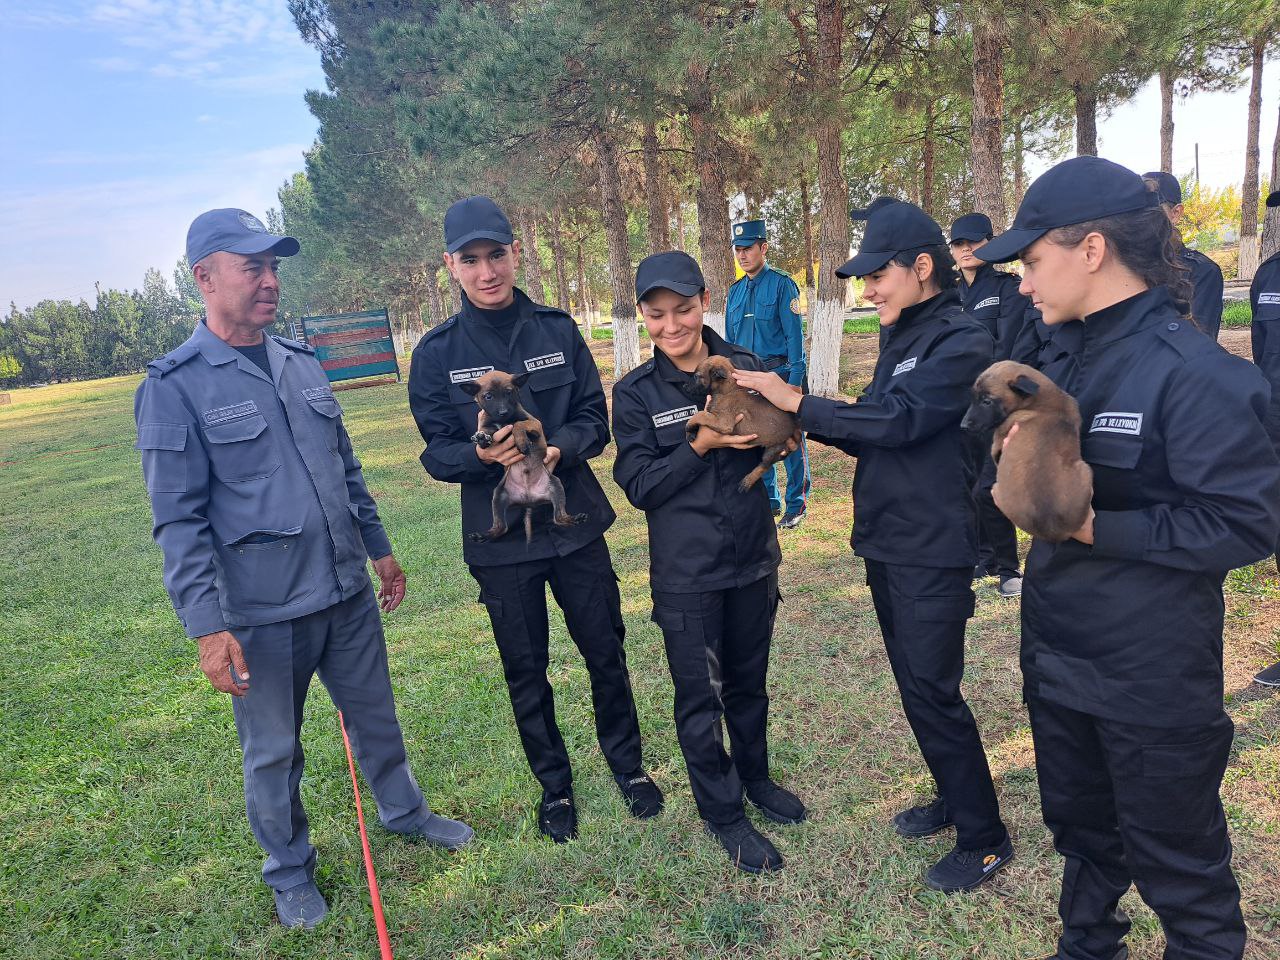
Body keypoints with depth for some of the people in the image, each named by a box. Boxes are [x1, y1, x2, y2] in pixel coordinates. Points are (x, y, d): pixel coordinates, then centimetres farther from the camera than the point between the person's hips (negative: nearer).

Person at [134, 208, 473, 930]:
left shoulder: (303, 364, 7)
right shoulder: (176, 386, -11)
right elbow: (180, 520, -13)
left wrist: (380, 549, 17)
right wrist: (208, 627, -17)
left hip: (349, 594, 5)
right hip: (263, 615, -5)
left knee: (376, 716, 20)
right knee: (274, 752, 14)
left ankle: (406, 813, 45)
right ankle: (290, 870, 37)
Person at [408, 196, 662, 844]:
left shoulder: (557, 330, -2)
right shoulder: (436, 353, -5)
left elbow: (595, 420, -2)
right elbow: (437, 452, -6)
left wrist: (559, 447, -24)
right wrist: (484, 455, -28)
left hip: (575, 523, 1)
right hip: (500, 540, -1)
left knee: (606, 654, 14)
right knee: (526, 672, 14)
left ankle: (626, 764, 39)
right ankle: (554, 784, 37)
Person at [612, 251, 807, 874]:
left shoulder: (744, 367, -3)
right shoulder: (635, 394, -9)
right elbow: (639, 486, -12)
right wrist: (701, 445, -23)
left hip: (753, 558, 3)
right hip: (686, 574, -3)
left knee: (749, 682, 21)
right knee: (701, 697, 10)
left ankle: (755, 778, 45)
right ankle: (723, 812, 31)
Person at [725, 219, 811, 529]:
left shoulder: (782, 285, -6)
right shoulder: (735, 291, 11)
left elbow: (794, 334, -10)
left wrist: (795, 380, -16)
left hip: (780, 373, -6)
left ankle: (796, 506, 11)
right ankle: (768, 501, 25)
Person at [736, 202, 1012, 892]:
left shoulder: (962, 341, -14)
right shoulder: (900, 341, 13)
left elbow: (897, 419, -26)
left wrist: (800, 404, -20)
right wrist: (806, 422, -4)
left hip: (932, 551, -9)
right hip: (885, 543, 9)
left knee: (932, 691, -2)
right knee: (914, 684, 18)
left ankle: (983, 837, 16)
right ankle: (953, 797, 37)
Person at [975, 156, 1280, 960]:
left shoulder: (1190, 371, -20)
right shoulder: (1069, 359, 5)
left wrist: (1098, 529, -24)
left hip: (1152, 674, -8)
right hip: (1056, 652, 8)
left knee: (1176, 857, 13)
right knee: (1081, 828, 26)